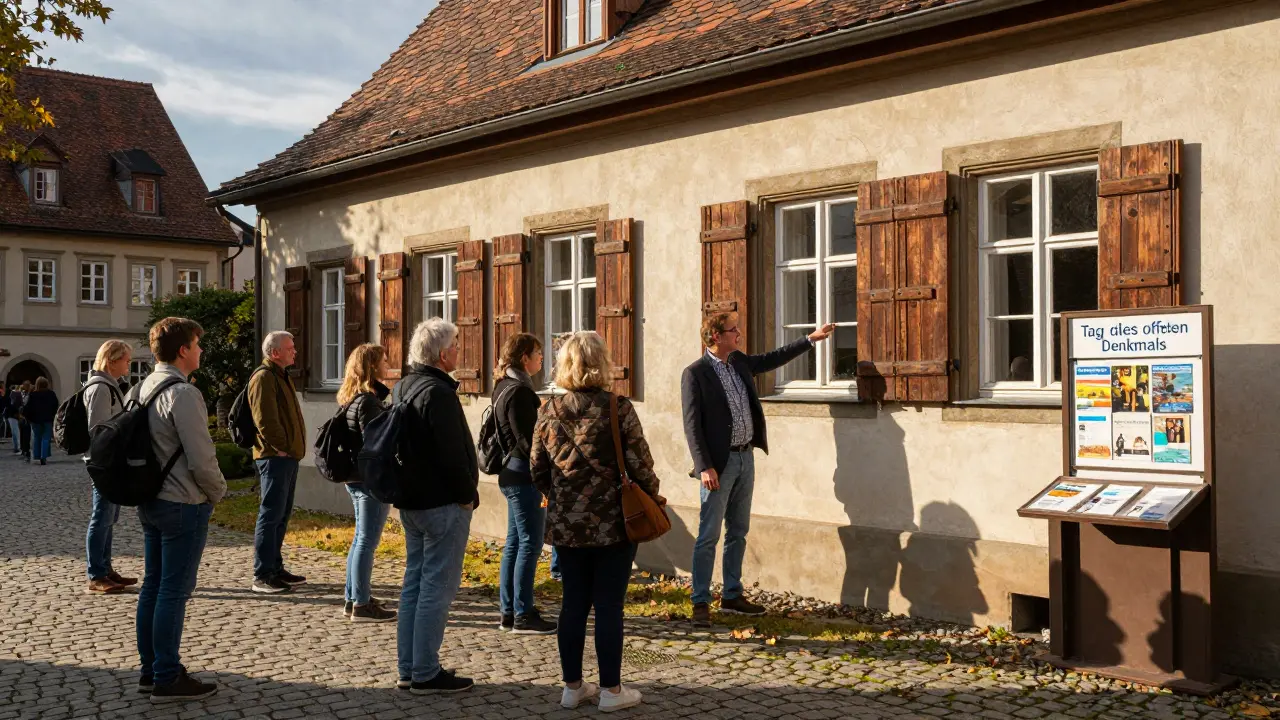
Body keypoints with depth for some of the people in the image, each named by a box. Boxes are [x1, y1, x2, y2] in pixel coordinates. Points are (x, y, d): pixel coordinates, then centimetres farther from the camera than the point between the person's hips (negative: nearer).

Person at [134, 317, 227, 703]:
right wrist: (217, 492, -4)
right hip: (183, 505, -9)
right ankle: (167, 679, 5)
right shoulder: (183, 394, -19)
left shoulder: (142, 389, 7)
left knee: (153, 585, 15)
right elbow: (201, 458, -21)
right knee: (174, 592, -2)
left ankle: (150, 670, 24)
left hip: (149, 501, 9)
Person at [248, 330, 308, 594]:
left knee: (281, 515, 14)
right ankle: (262, 576, -5)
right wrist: (281, 448, -16)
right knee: (271, 515, -8)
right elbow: (265, 419, -20)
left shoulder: (281, 376, 20)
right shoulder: (263, 378, -12)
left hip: (288, 456, 10)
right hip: (274, 457, -10)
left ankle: (275, 568, 23)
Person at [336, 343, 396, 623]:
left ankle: (352, 599, 23)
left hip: (356, 478, 10)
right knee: (367, 541, -4)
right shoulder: (368, 401, -17)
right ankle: (361, 605, 1)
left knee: (361, 538, 17)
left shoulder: (354, 398, 12)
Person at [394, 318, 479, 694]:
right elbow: (453, 454, -22)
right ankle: (426, 673, 2)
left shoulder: (402, 388, 12)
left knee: (415, 583, 14)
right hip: (442, 504, -10)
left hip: (411, 501, 10)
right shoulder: (438, 392, -19)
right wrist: (469, 495, -9)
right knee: (437, 587, -3)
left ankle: (408, 668, 20)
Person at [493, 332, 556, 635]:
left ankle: (508, 612, 18)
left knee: (515, 542, 13)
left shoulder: (504, 387, 14)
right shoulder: (519, 392, -16)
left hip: (512, 473, 10)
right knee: (529, 543, -5)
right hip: (525, 474, -10)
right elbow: (528, 441, -18)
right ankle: (523, 615, -1)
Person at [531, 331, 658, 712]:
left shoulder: (549, 411, 0)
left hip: (566, 525, 4)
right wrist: (652, 497, 8)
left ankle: (572, 686, 21)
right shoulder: (618, 408, -12)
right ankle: (611, 690, 12)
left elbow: (538, 472, 6)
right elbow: (640, 465, -10)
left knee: (573, 604, 12)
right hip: (612, 523, -4)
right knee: (608, 606, 3)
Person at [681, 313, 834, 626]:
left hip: (745, 459, 8)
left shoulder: (739, 362, 9)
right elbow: (692, 425, -14)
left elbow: (772, 359, 25)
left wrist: (811, 339, 25)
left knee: (738, 532, 13)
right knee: (709, 536, -4)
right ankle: (701, 603, 4)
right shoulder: (695, 373, -12)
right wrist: (704, 467, -19)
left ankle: (732, 596, 24)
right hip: (719, 463, -7)